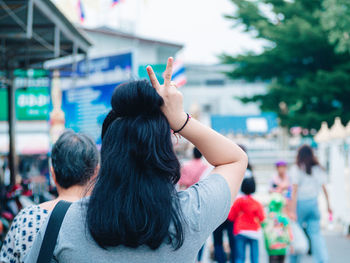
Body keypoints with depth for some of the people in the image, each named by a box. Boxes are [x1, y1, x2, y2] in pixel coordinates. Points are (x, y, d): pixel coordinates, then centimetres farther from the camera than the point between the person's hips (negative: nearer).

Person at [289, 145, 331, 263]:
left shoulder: (296, 169, -8)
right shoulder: (319, 169, 5)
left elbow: (295, 191, -12)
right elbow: (324, 188, 6)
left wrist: (292, 211, -12)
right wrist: (328, 205, 15)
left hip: (300, 203, -4)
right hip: (314, 203, 4)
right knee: (315, 233, 6)